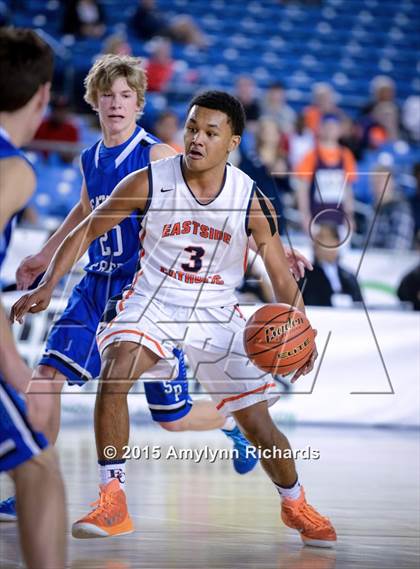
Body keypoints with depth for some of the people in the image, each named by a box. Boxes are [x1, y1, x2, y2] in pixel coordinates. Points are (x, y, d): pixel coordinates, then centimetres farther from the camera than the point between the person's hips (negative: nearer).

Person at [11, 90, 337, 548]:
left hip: (216, 313, 1)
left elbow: (283, 279, -8)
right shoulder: (149, 182, -15)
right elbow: (86, 231, -5)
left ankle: (295, 505, 32)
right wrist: (47, 285, -15)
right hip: (153, 303, -1)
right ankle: (112, 504, -22)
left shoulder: (250, 201, -14)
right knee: (114, 373, -31)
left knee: (257, 423, 1)